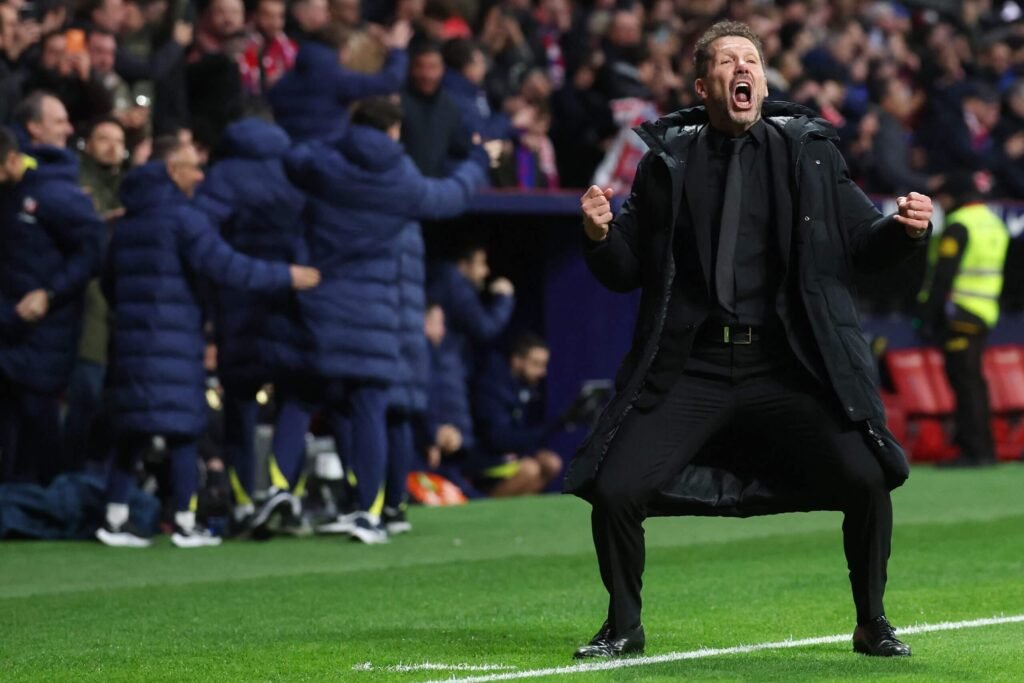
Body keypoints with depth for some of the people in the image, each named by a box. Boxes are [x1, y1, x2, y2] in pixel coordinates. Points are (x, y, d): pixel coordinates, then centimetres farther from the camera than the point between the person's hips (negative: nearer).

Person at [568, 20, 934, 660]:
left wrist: (905, 228, -12)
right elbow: (628, 272, 8)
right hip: (691, 369, 0)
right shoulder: (669, 161, 6)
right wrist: (602, 235, -12)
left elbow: (861, 245, 8)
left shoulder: (808, 151, 7)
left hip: (790, 366, 0)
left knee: (866, 478, -16)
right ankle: (624, 626, 15)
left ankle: (873, 623, 7)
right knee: (615, 488, -11)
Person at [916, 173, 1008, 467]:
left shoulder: (958, 226, -12)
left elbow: (942, 276, -15)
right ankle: (984, 449, 14)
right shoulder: (995, 224, 16)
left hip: (958, 314, -9)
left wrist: (928, 318, -13)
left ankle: (975, 450, -11)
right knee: (974, 380, 14)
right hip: (985, 315, 9)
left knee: (965, 380, -8)